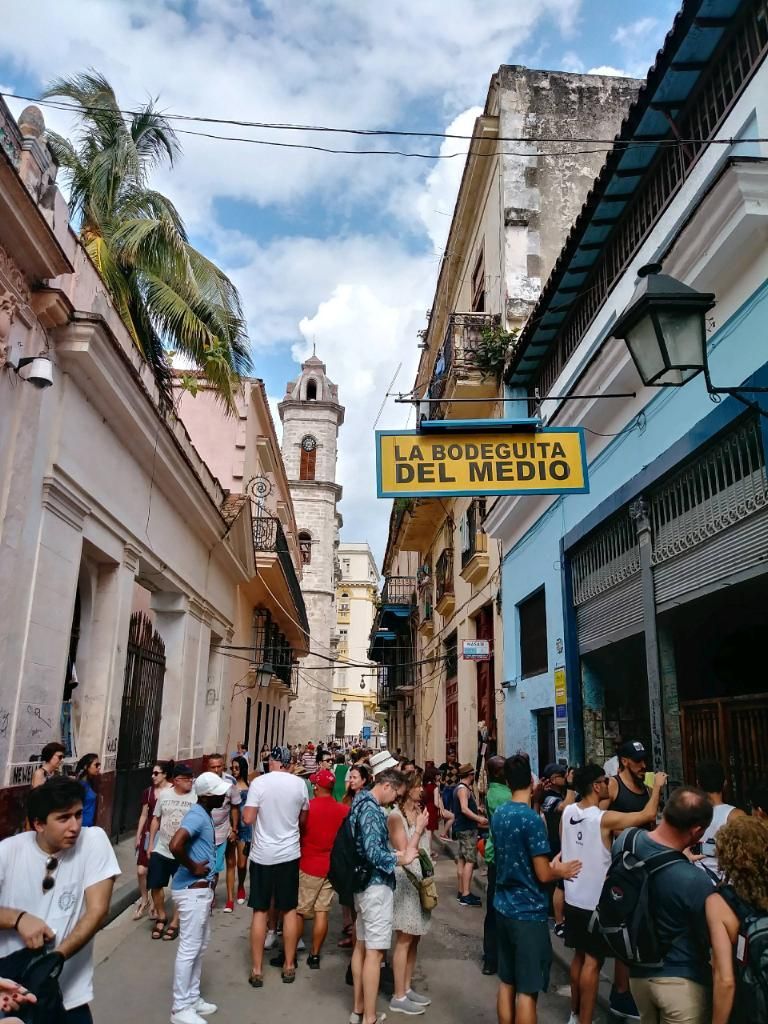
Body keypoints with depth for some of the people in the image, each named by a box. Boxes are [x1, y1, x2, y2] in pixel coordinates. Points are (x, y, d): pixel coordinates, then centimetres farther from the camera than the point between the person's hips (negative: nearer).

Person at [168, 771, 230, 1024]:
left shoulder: (205, 814, 8)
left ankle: (192, 998, 31)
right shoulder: (197, 815, -22)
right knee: (189, 949, 1)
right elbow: (175, 845, -38)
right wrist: (193, 868, -23)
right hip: (192, 890, -10)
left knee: (200, 946, 19)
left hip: (201, 889, 10)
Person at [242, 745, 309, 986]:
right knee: (290, 910, 13)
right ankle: (289, 966, 21)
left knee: (260, 911, 8)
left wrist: (255, 811, 7)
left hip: (262, 854, -2)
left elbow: (248, 819, -14)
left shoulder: (259, 782, -12)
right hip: (290, 853, 2)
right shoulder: (299, 784, -4)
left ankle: (256, 970, 14)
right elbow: (303, 819, 7)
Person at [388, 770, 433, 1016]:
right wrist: (419, 828, -18)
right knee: (404, 940, 0)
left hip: (420, 879, 8)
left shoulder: (419, 812, 8)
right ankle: (398, 997, 10)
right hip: (405, 881, -8)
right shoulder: (395, 815, -14)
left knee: (414, 939, 14)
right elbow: (404, 852, -16)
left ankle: (407, 988, 26)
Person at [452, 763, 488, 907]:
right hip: (467, 829, -10)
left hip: (463, 828, 10)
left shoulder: (461, 788, 16)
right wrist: (479, 819, -34)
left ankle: (461, 892, 17)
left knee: (462, 859, 12)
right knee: (470, 860, -11)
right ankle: (466, 895, -14)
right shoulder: (463, 789, -16)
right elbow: (464, 809, -28)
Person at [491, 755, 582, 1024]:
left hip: (504, 909, 7)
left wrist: (551, 866, 16)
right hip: (528, 913, -7)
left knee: (506, 983, 16)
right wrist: (559, 871, 3)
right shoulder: (532, 819, -19)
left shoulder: (498, 815, 4)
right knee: (526, 990, 2)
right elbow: (543, 875, -17)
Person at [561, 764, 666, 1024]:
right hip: (595, 901, -7)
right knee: (592, 962, 4)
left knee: (579, 956, 19)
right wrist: (657, 786, 0)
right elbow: (648, 814, -14)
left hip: (573, 898, 7)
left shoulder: (568, 812, -4)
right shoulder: (604, 819, -22)